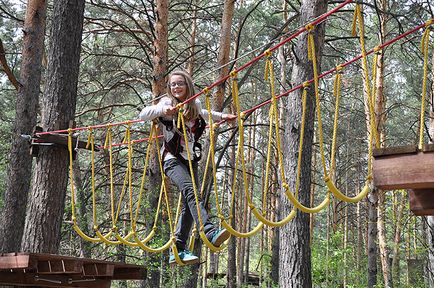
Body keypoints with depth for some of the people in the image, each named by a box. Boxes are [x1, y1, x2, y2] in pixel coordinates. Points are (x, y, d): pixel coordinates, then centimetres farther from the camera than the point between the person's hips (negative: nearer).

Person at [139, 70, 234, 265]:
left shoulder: (195, 105, 12)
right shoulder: (167, 103, -3)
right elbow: (143, 115, -17)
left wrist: (222, 116, 34)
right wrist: (163, 110, -33)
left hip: (191, 160, 6)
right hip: (173, 159, -6)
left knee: (188, 205, 1)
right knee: (190, 191, -29)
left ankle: (179, 251, 7)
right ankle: (210, 233, -44)